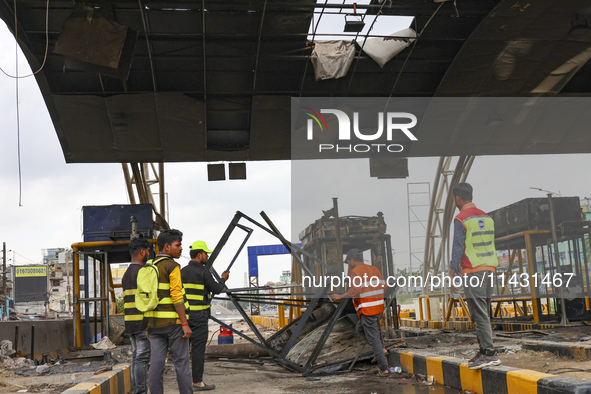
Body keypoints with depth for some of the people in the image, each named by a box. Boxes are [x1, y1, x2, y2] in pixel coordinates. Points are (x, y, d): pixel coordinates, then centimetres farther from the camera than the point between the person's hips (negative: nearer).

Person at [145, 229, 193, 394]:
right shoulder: (172, 266, -12)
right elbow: (177, 296, -19)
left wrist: (149, 325, 19)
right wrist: (185, 324, -17)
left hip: (155, 323, 7)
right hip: (173, 322, -7)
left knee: (156, 363, 4)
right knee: (181, 362, 2)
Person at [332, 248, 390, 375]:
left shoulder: (355, 272, -11)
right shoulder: (374, 269, 13)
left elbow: (354, 291, -24)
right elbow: (384, 286, 13)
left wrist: (340, 296, -12)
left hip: (367, 310, -8)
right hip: (379, 307, 8)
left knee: (373, 338, -1)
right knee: (359, 328, 25)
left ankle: (384, 368, 2)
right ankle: (380, 350, 13)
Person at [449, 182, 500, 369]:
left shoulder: (460, 220, -10)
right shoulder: (486, 217, 13)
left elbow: (458, 248, -12)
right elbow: (490, 245, 16)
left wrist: (452, 275, -8)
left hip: (472, 272, -8)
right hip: (489, 269, 8)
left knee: (479, 314, -7)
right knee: (482, 313, 13)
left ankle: (490, 353, -9)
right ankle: (483, 351, 16)